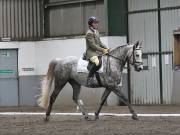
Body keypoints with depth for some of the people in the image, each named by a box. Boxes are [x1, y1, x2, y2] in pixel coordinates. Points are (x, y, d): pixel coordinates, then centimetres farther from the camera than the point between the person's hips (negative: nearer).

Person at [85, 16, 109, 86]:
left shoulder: (96, 31, 18)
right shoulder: (89, 33, -10)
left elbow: (99, 43, 22)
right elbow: (92, 45, -17)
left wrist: (106, 48, 6)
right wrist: (102, 50, -18)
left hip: (98, 52, 10)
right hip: (91, 52, -10)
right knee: (97, 63, -35)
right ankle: (89, 77, -27)